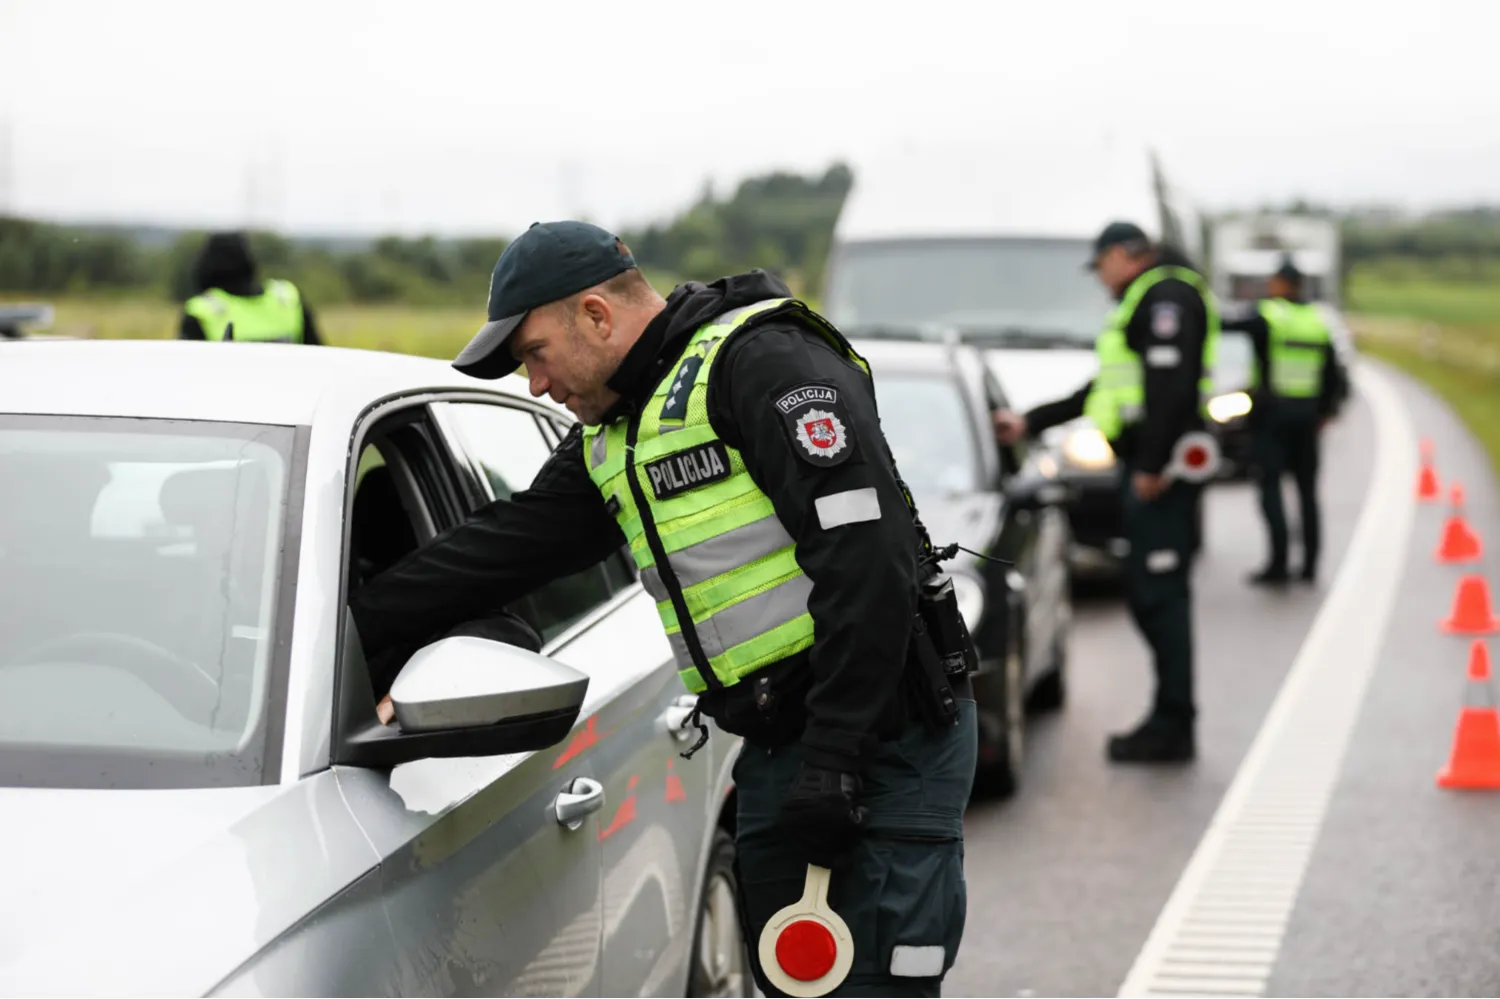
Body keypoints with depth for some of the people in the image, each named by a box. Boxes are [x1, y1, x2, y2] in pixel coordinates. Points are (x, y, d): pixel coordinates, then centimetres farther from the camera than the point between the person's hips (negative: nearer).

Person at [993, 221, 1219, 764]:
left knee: (1161, 594, -10)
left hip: (1160, 470, -10)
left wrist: (1151, 465, -24)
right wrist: (1029, 423, 29)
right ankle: (1170, 722, 12)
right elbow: (1102, 391, 30)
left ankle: (1173, 726, -9)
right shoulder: (1142, 303, 27)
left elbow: (1169, 384, -19)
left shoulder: (1167, 295, -7)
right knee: (1149, 596, 9)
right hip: (1143, 466, 10)